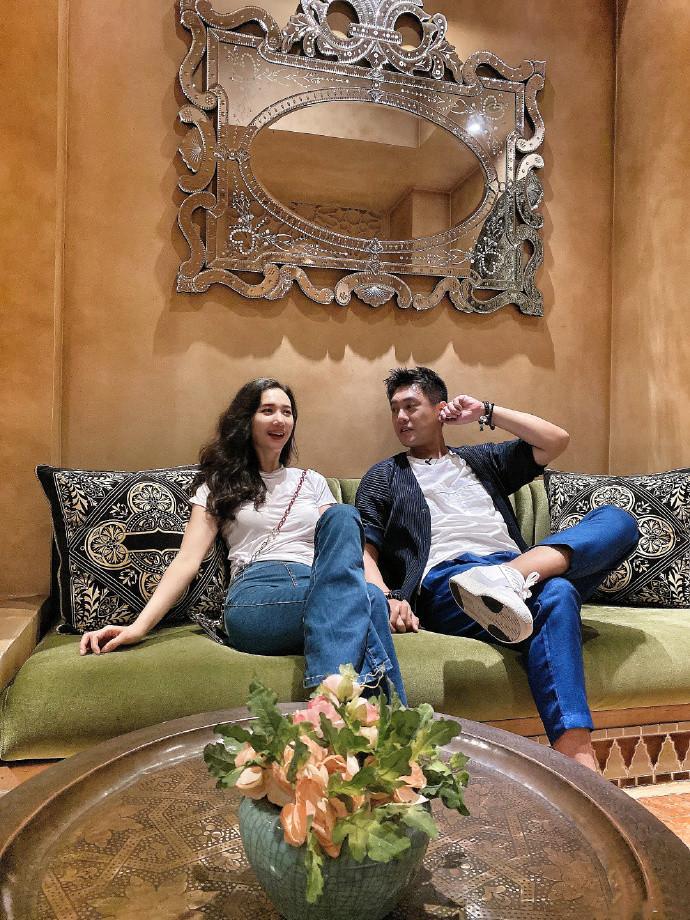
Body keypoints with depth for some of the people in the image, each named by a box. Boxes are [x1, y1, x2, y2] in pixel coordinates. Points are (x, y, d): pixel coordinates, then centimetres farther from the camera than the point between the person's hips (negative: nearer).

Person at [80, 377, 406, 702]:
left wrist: (388, 593, -9)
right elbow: (188, 559, 5)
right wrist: (139, 625, -12)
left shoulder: (312, 482, 25)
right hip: (255, 599, -3)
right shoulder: (220, 485, 17)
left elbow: (352, 546, 13)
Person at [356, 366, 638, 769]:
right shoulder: (385, 476, 21)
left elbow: (557, 440, 23)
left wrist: (486, 412, 22)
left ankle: (513, 575, -40)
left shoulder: (482, 460, 32)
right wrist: (388, 598, -15)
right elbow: (365, 552, 7)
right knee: (555, 596, -35)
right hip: (445, 580, -4)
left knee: (617, 518, -17)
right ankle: (577, 755, -43)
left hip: (520, 568, 5)